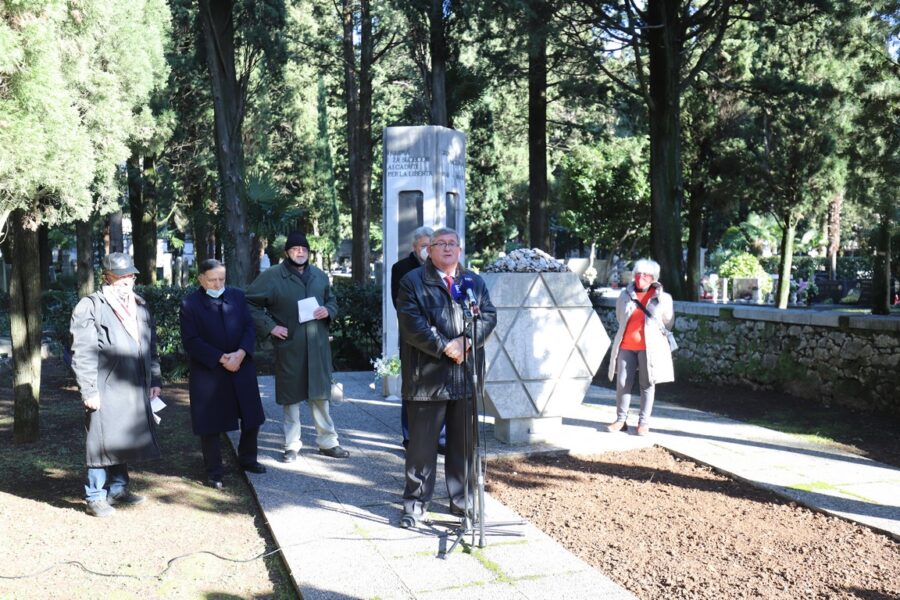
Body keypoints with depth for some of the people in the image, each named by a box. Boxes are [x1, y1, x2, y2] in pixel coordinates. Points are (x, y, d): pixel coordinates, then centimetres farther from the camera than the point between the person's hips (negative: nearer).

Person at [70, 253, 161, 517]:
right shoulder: (90, 306, -5)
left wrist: (154, 380, 12)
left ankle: (118, 489, 27)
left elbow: (151, 346, 19)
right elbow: (82, 354, -10)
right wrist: (89, 391, -14)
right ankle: (96, 497, 12)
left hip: (135, 390, 6)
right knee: (102, 442, 0)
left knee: (124, 440, 14)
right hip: (105, 389, -6)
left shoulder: (141, 306, 16)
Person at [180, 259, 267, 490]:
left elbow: (249, 327, 2)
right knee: (211, 424, 4)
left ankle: (247, 459, 33)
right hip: (208, 372, -4)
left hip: (241, 367, 4)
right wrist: (221, 358, -17)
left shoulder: (237, 296, 5)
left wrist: (241, 353, -15)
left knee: (252, 417, 11)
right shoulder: (190, 304, -7)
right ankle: (214, 472, 18)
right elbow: (191, 341, -11)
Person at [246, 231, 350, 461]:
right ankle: (292, 445, 19)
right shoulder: (271, 276, -6)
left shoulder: (320, 275, 8)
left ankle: (327, 442, 22)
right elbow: (250, 303, -5)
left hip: (317, 345, 3)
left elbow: (332, 300, 20)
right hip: (289, 346, -3)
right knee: (291, 396, 7)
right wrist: (269, 326, -12)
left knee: (320, 394, 11)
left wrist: (328, 311, -2)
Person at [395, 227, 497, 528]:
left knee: (464, 441, 13)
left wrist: (467, 341, -12)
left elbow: (489, 315, 5)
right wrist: (444, 347, -17)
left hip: (467, 376, 4)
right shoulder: (413, 281, 0)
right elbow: (411, 322, -11)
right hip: (427, 376, -4)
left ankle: (462, 498, 27)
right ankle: (416, 502, 15)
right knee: (422, 443, 3)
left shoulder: (475, 282, 15)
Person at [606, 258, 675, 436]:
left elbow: (668, 323, 12)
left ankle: (644, 422, 10)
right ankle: (621, 419, 10)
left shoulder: (663, 298, 1)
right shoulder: (625, 295, 8)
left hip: (649, 347, -2)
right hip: (626, 346, 2)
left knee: (647, 384, 2)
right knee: (622, 383, 0)